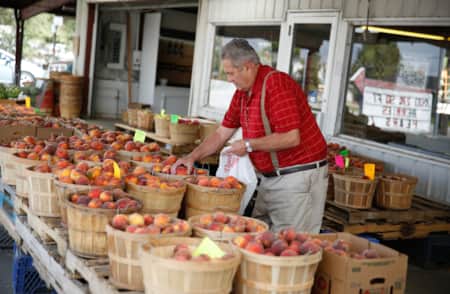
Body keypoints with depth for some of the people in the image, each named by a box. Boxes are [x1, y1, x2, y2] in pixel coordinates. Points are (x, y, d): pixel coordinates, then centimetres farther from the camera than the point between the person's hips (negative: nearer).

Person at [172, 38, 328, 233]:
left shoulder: (277, 84, -20)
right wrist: (192, 157, 6)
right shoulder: (242, 92, 8)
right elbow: (222, 133, 16)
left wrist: (249, 145, -17)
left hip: (298, 176, -9)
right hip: (269, 177, 9)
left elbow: (291, 138, -26)